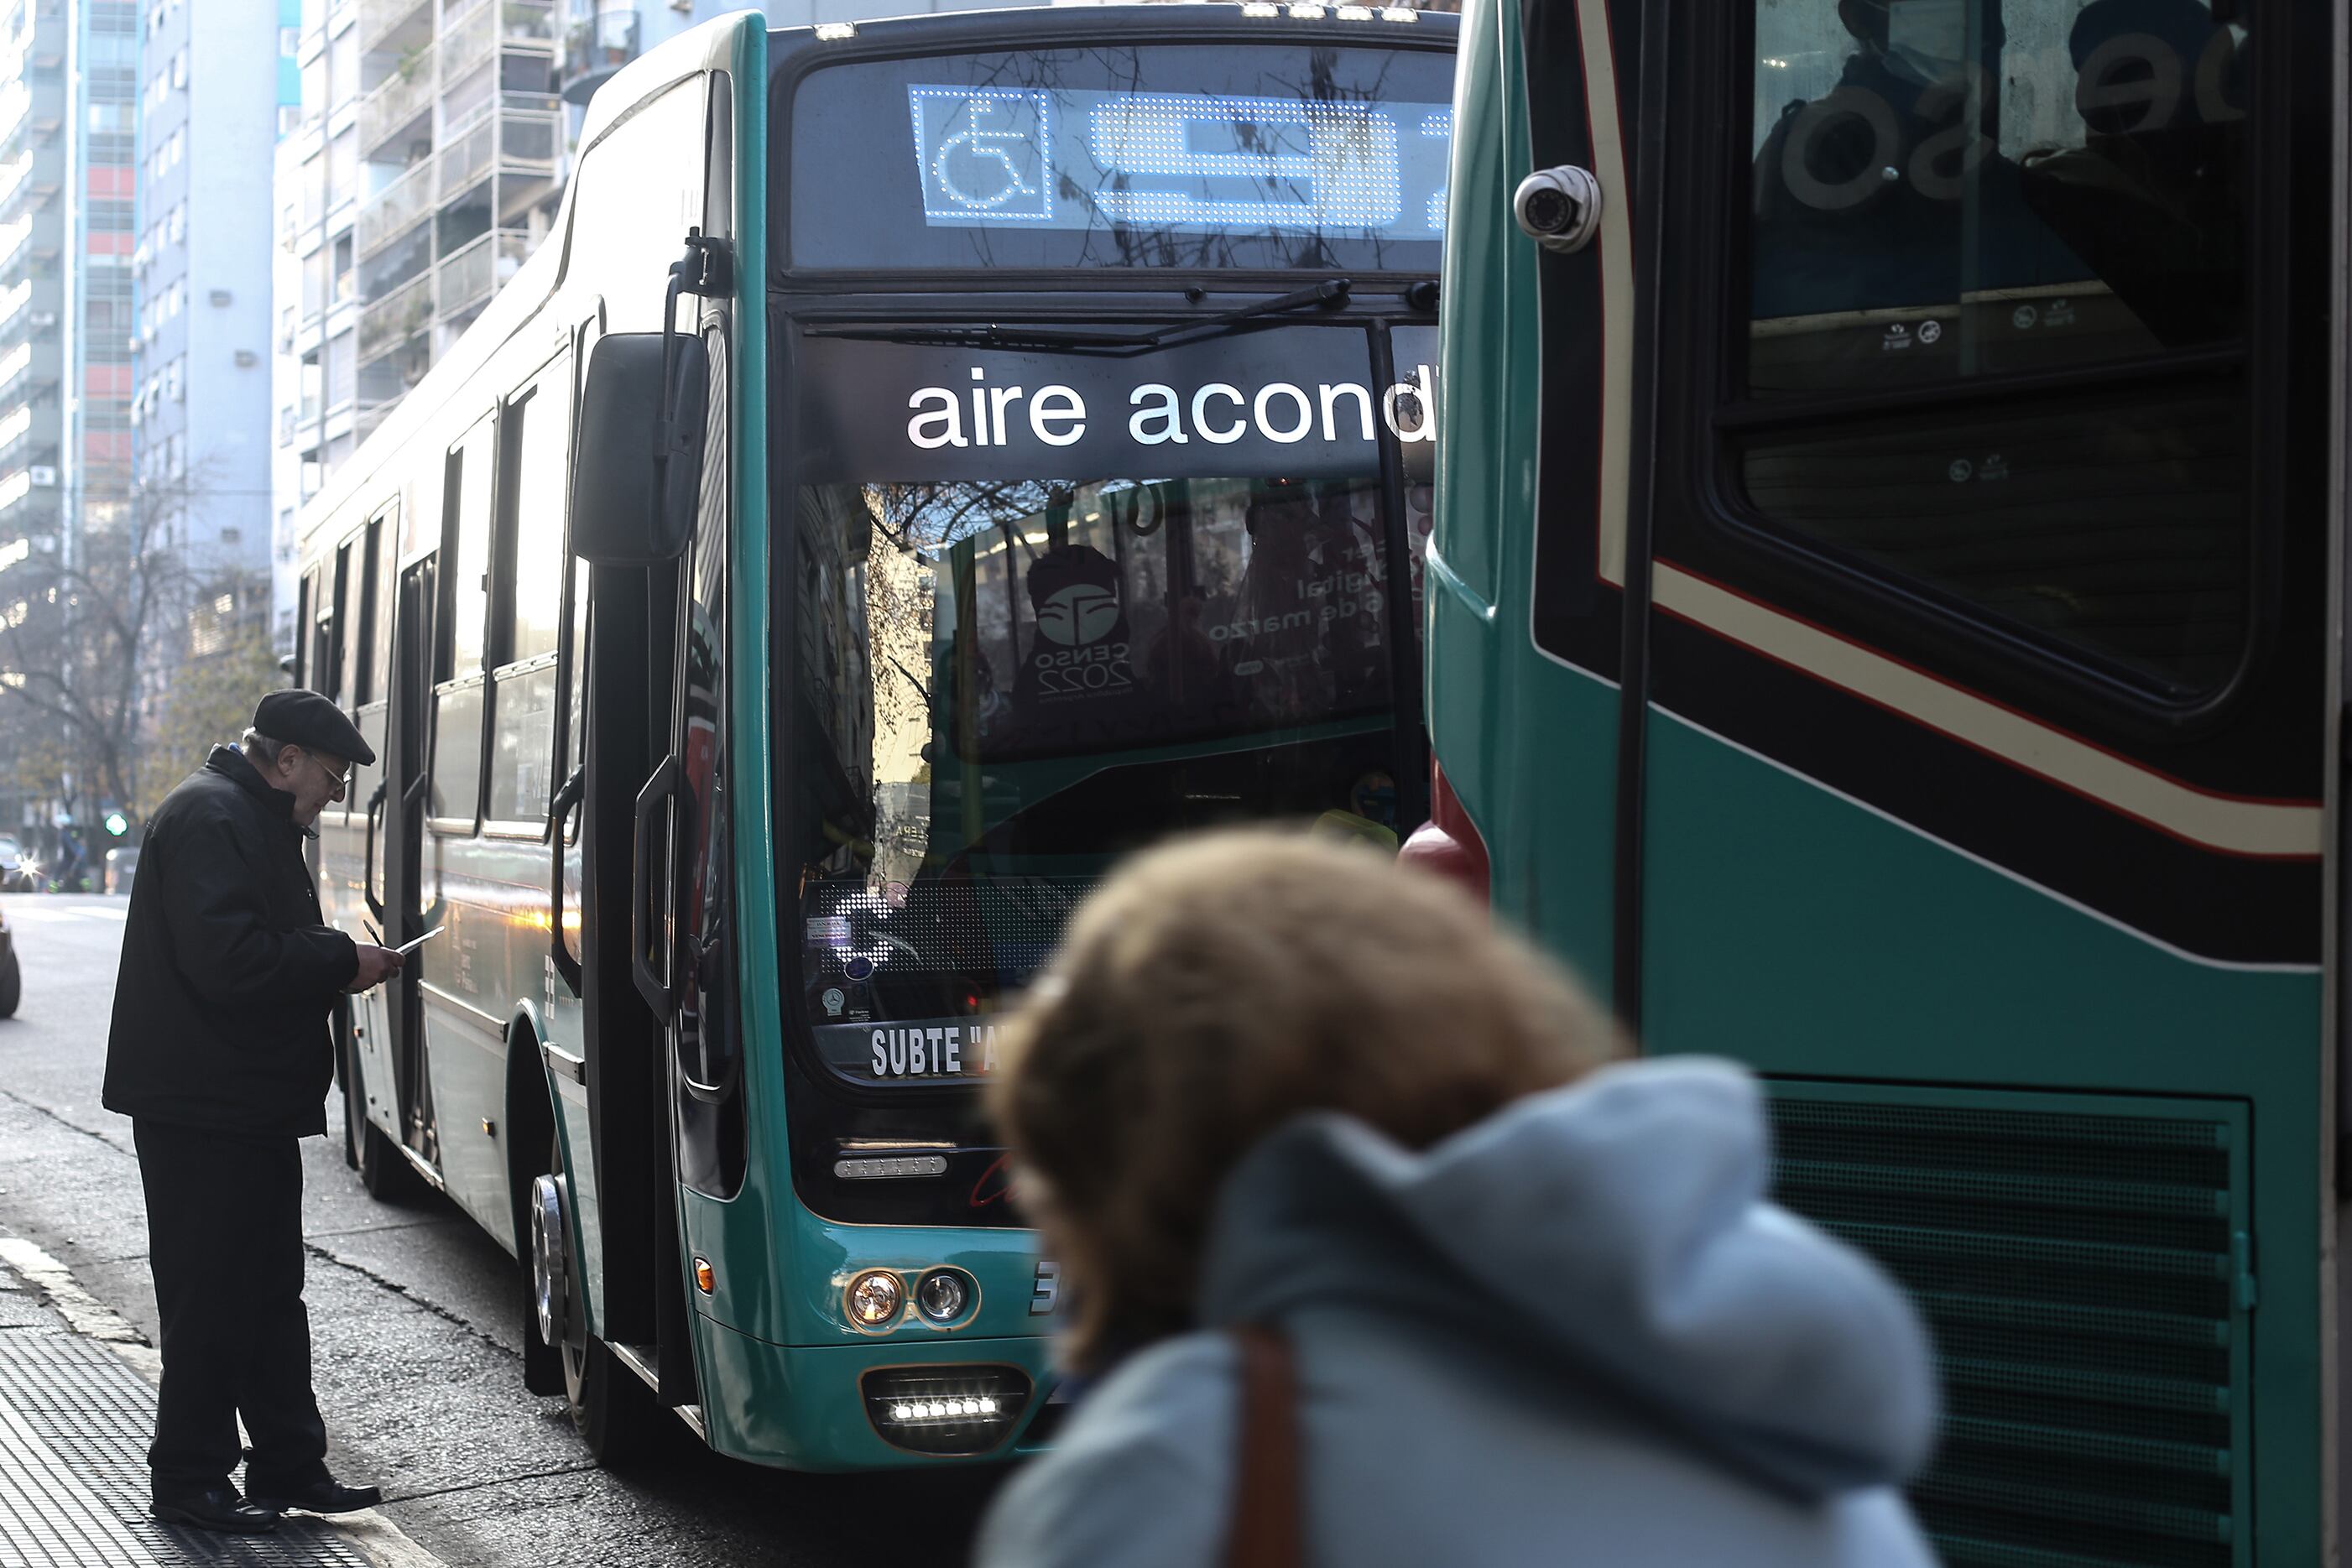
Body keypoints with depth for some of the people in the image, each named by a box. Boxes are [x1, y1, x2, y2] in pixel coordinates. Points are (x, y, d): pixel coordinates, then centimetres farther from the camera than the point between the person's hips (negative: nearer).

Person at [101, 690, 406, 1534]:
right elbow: (226, 960, -27)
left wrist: (341, 959, 6)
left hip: (255, 1106, 11)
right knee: (211, 1297, -3)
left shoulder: (257, 822, 18)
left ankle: (289, 1466, 20)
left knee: (270, 1292, 13)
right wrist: (341, 961, -18)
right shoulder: (208, 819, -17)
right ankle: (191, 1480, 6)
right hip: (202, 1108, -11)